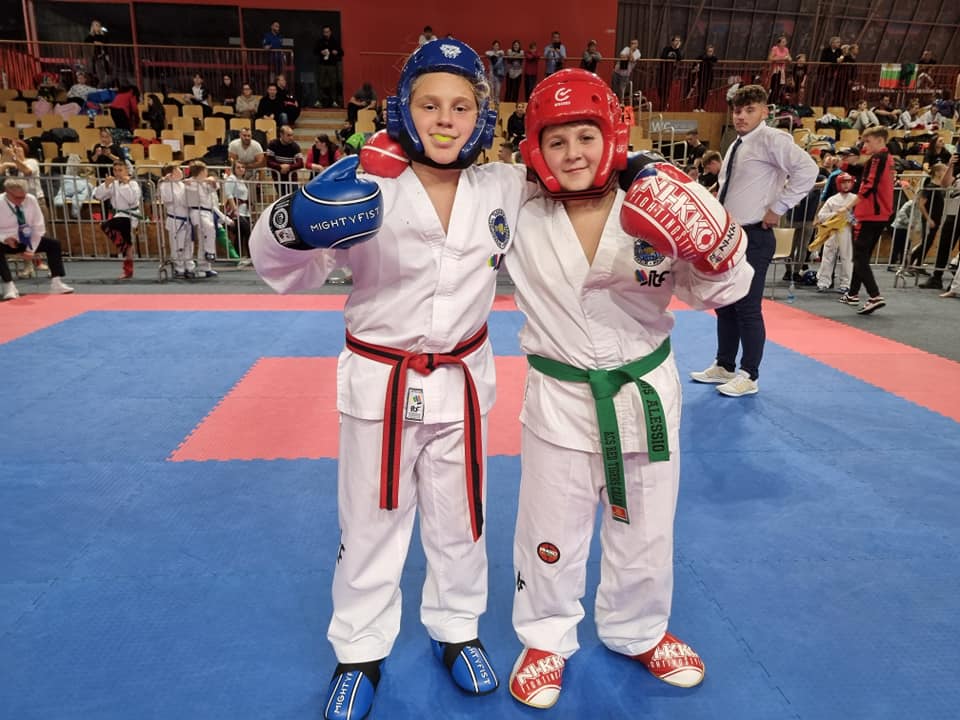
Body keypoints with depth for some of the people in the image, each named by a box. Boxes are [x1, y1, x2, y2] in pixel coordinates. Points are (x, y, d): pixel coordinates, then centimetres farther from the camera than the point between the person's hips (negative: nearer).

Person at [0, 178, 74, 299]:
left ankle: (56, 283, -21)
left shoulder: (31, 200, -10)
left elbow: (38, 226, -5)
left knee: (54, 244, -15)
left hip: (27, 241, 4)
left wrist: (31, 249, -11)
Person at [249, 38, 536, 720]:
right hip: (379, 382, -2)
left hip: (463, 381, 3)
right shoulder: (368, 194, -13)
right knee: (370, 525, 13)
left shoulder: (506, 187, -3)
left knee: (460, 520, 19)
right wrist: (292, 224, -36)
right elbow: (285, 270, -13)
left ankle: (456, 628, 45)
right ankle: (361, 652, 37)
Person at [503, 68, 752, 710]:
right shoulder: (522, 220, -7)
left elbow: (723, 290, -6)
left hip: (646, 396, 1)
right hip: (559, 401, -1)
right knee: (551, 535, 15)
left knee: (645, 534, 21)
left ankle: (639, 632, 49)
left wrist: (711, 242, -26)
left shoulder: (653, 217, -9)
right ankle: (547, 639, 42)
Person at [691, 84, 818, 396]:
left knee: (748, 308, -4)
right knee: (724, 304, 15)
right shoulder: (736, 145, 15)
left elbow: (807, 169, -23)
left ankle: (749, 376, 8)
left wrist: (777, 208, -19)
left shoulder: (771, 139, -11)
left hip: (753, 238, -9)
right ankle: (724, 366, 28)